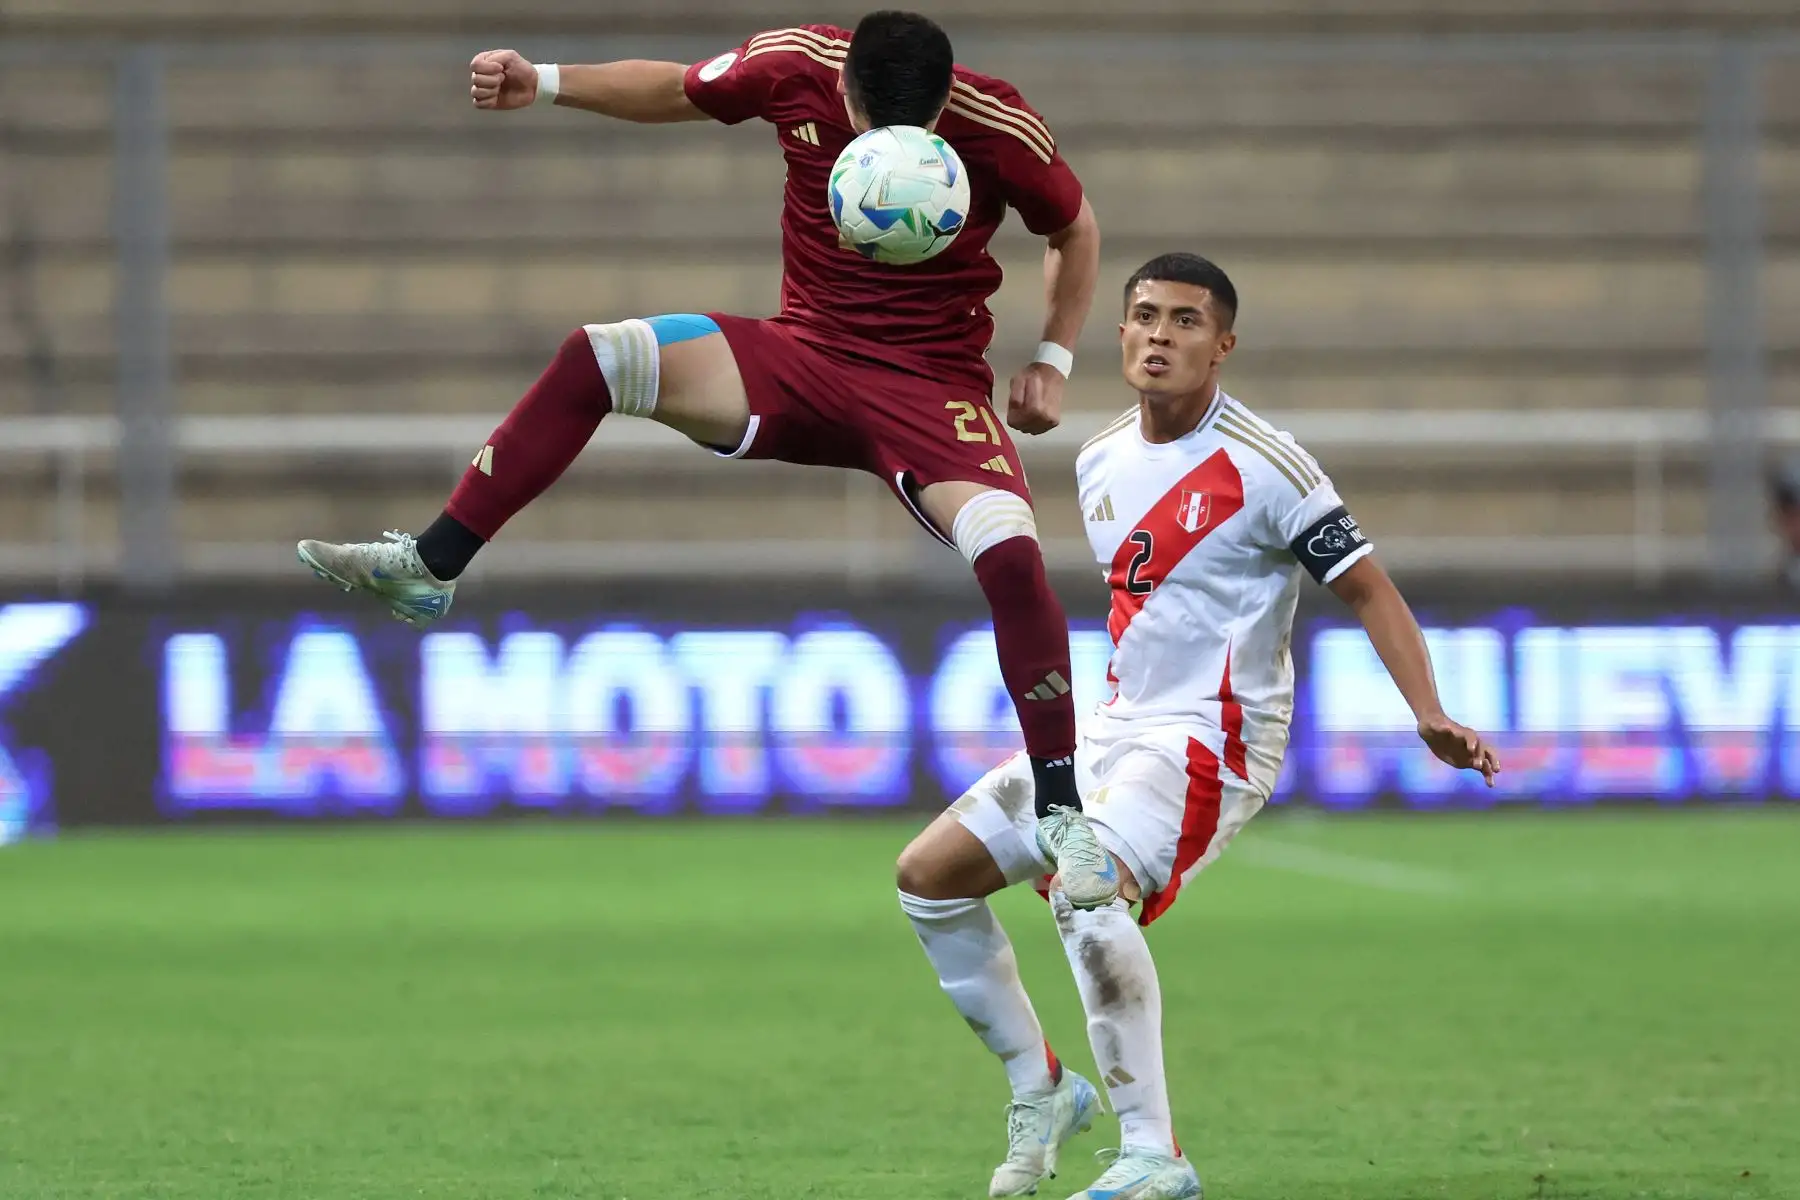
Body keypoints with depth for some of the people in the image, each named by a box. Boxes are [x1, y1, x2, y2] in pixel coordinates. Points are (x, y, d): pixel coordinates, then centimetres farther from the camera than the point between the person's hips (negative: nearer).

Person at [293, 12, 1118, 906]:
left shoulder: (999, 132, -17)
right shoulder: (794, 67, -11)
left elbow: (1076, 231, 3)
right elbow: (677, 92, 10)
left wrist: (1053, 362, -5)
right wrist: (545, 84, -2)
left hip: (932, 388, -3)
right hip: (801, 355, 3)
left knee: (1011, 555, -30)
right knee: (597, 358, -18)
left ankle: (1062, 813, -17)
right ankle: (429, 570, -10)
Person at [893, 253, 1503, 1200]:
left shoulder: (1263, 466, -14)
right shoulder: (1100, 461, 8)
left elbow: (1367, 590, -13)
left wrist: (1431, 716, -24)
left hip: (1210, 738, -8)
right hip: (1114, 729, 8)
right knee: (928, 874, 4)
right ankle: (1040, 1091, 17)